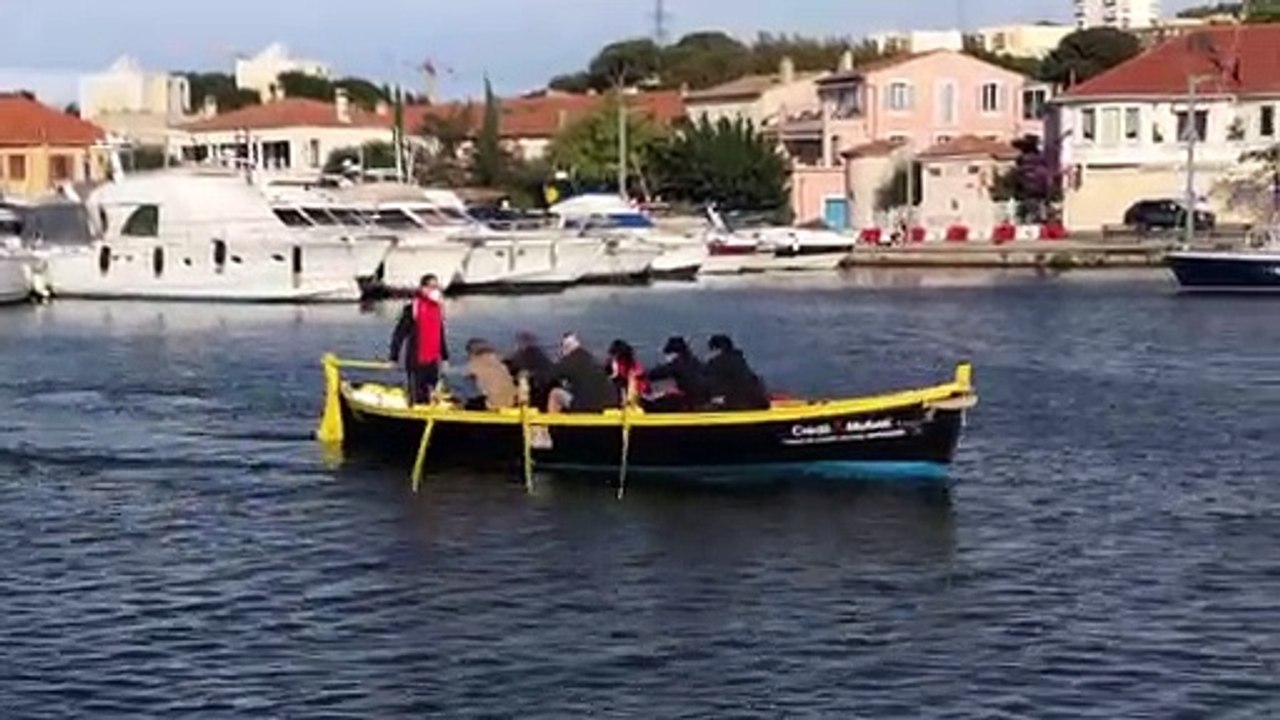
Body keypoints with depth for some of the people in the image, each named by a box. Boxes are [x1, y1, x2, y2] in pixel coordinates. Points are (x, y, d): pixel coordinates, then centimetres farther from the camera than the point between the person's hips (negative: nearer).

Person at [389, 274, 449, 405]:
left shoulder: (438, 308, 10)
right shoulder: (412, 309, -11)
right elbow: (399, 333, -11)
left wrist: (444, 355, 20)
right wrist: (394, 357, -13)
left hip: (433, 361, 6)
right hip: (416, 361, -6)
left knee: (430, 396, 11)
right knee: (418, 398, -3)